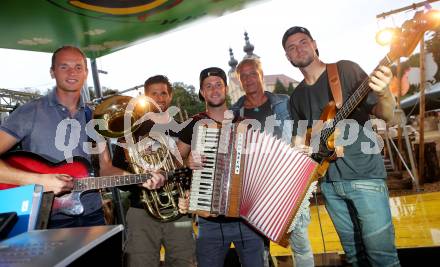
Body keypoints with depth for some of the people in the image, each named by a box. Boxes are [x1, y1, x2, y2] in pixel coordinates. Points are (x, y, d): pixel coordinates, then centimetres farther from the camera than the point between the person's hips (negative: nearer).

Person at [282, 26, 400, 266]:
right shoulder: (297, 97, 12)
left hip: (365, 175, -4)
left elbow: (385, 116, -7)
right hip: (329, 181, 5)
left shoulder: (346, 69, -3)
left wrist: (384, 94, -29)